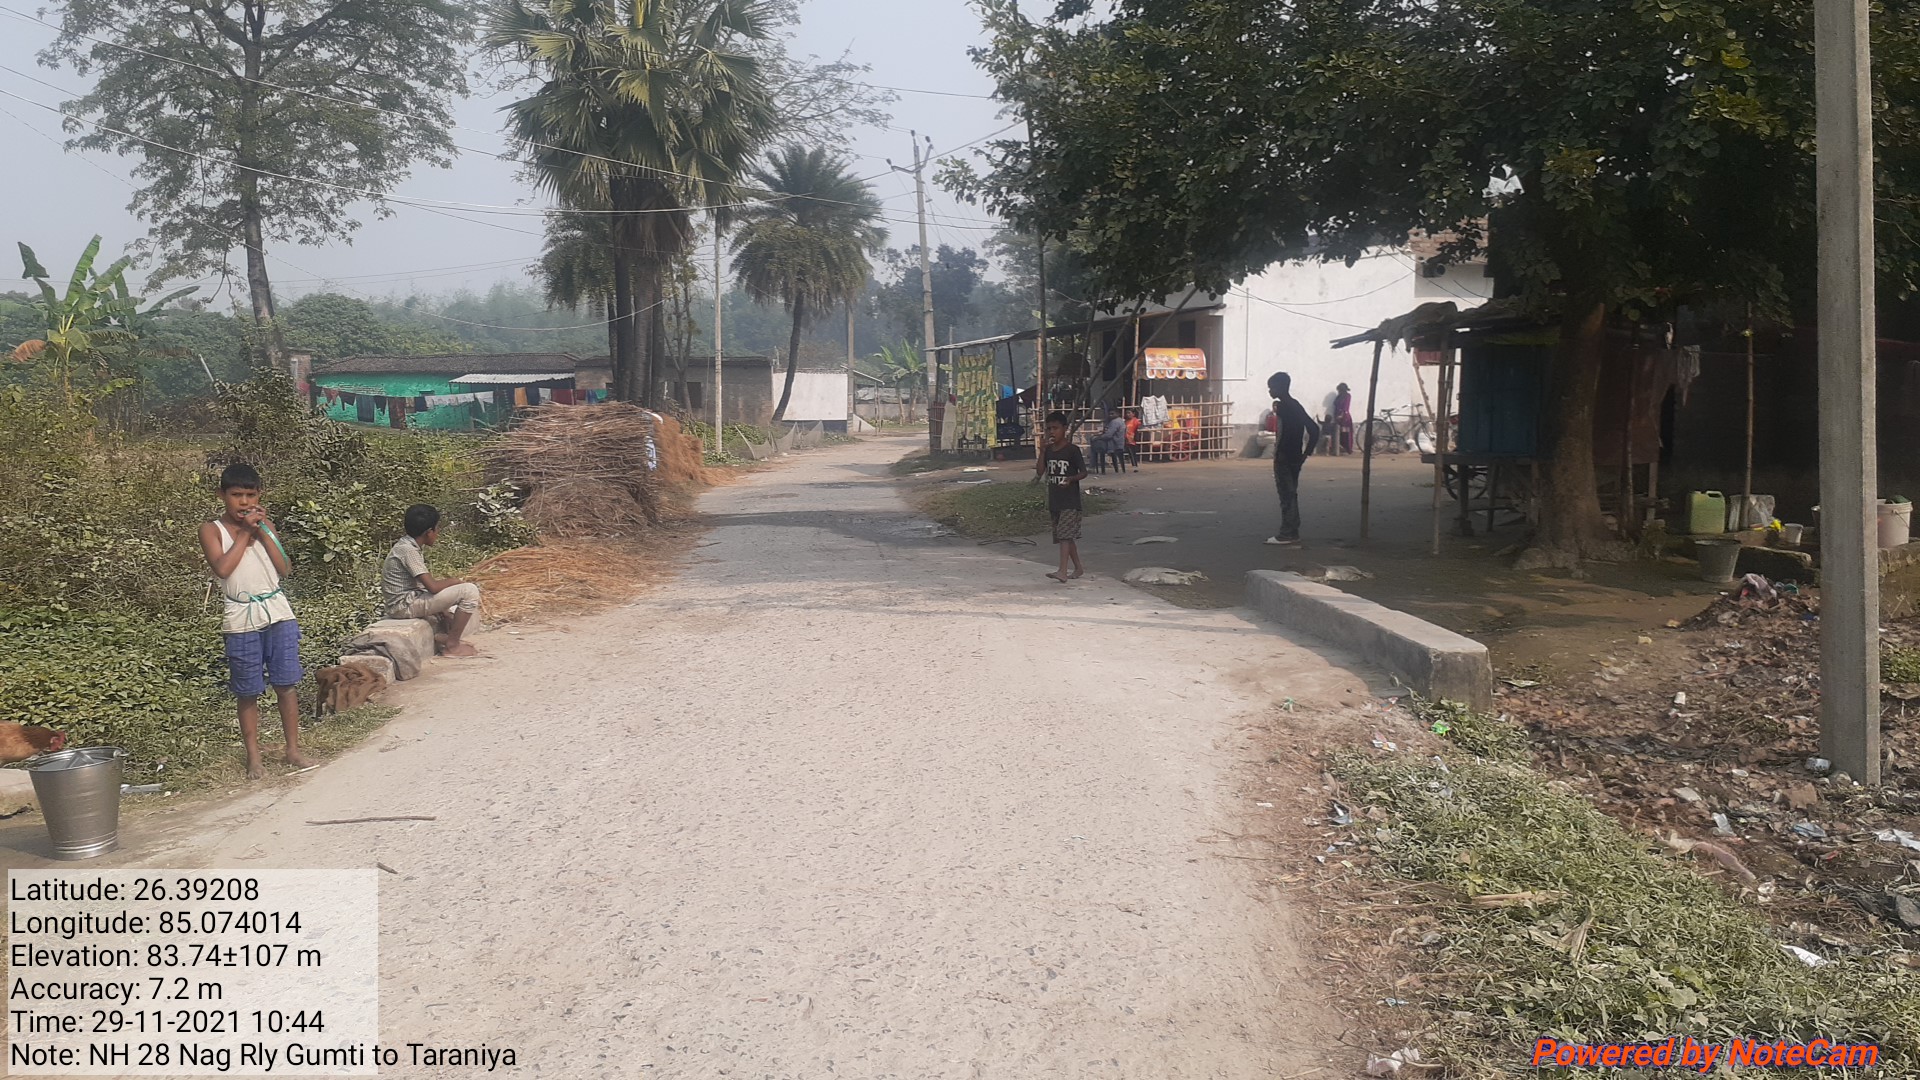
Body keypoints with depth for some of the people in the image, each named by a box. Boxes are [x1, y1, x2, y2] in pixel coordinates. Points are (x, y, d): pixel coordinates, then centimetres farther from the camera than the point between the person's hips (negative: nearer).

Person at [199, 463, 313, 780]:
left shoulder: (265, 525, 9)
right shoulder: (212, 529, -2)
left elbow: (285, 569, 0)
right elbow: (222, 568, -17)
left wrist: (263, 531, -6)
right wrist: (244, 532, -12)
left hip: (278, 614, 3)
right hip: (242, 620, -3)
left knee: (287, 684, 4)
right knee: (248, 692, 5)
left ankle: (293, 750, 14)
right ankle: (253, 757, 16)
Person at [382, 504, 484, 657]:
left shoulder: (407, 545, 9)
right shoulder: (408, 550, -20)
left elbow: (428, 580, 17)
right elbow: (433, 587, -24)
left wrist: (450, 581, 2)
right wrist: (456, 581, -8)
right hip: (404, 605, -10)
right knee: (469, 591, -17)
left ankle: (450, 637, 15)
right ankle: (452, 645, -6)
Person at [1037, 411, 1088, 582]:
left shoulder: (1072, 450, -8)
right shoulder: (1048, 450, 9)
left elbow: (1084, 472, -6)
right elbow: (1040, 471, 1)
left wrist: (1071, 479, -26)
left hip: (1070, 501, -7)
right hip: (1054, 500, 7)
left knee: (1065, 534, -16)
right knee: (1064, 536, 13)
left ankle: (1062, 571, -24)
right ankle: (1078, 567, 26)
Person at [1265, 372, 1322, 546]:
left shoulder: (1282, 407, -13)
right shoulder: (1295, 406, 15)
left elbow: (1284, 432, -27)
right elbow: (1314, 428, 16)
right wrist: (1307, 452, 14)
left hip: (1284, 458, -9)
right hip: (1294, 458, 9)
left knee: (1286, 496, -6)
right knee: (1290, 495, 13)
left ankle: (1287, 534, -5)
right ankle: (1292, 532, 17)